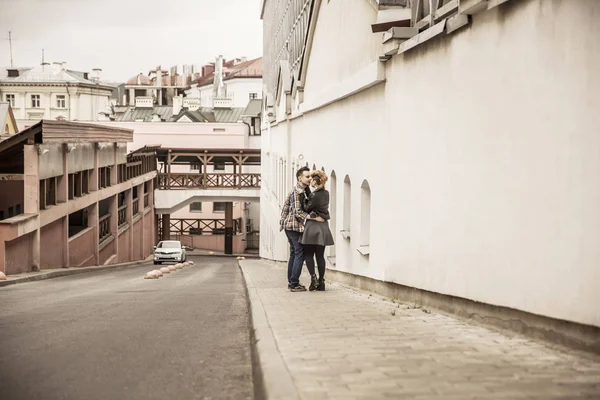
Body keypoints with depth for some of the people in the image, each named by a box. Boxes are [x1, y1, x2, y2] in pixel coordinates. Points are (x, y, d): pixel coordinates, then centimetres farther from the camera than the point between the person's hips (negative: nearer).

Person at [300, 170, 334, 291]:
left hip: (312, 226, -7)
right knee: (320, 255, 9)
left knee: (308, 254, 3)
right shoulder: (326, 194, 7)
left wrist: (304, 199, 8)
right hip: (323, 227, 7)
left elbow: (306, 209, -5)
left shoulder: (314, 195, -16)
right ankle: (321, 281, 8)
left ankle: (313, 277, -10)